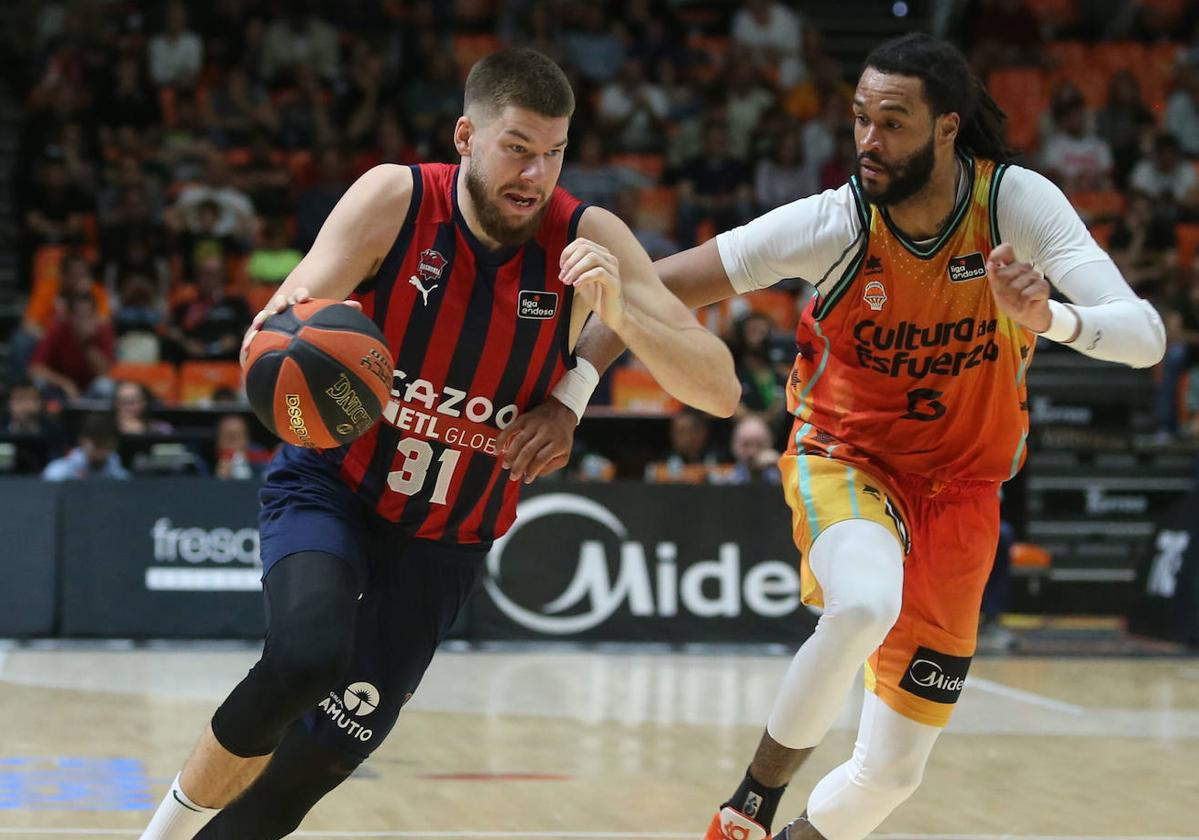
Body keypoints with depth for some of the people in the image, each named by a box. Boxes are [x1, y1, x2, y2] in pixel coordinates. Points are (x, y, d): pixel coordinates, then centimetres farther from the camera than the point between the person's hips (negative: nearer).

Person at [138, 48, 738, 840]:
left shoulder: (589, 241, -14)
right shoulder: (396, 201, -17)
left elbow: (720, 390, -19)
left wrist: (619, 313, -36)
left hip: (444, 544, 2)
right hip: (330, 487, -2)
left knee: (315, 763, 2)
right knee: (308, 656, -31)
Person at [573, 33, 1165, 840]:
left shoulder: (1018, 202, -18)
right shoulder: (835, 221, -19)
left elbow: (1146, 335, -26)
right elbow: (657, 287, -13)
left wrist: (1048, 317, -46)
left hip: (961, 487, 2)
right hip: (847, 460, -2)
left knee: (893, 767, 3)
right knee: (865, 603, -38)